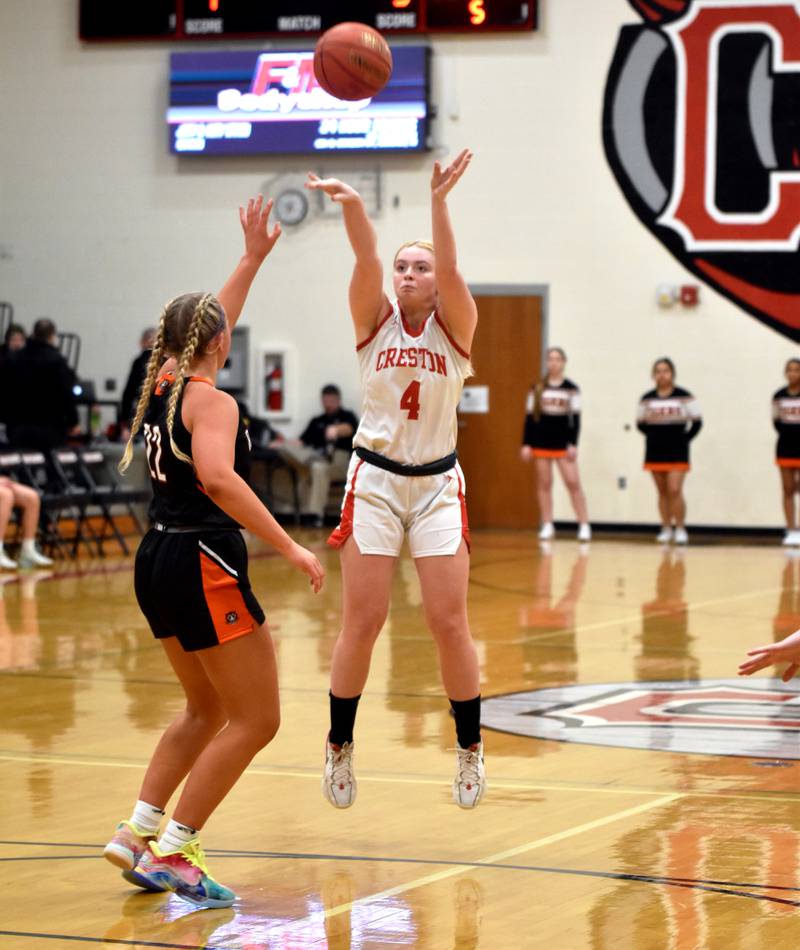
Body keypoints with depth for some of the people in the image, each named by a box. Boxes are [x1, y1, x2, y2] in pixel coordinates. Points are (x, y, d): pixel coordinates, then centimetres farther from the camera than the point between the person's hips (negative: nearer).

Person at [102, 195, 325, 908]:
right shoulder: (210, 401, -12)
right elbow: (218, 479, -29)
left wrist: (253, 258, 36)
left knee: (208, 711, 22)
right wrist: (288, 546, -28)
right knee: (256, 720, -2)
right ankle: (168, 852, -5)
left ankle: (137, 833, 16)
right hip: (203, 563, -9)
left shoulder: (161, 384, 11)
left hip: (159, 559, 9)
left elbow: (211, 325, 30)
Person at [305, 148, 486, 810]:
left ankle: (471, 749, 10)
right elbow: (367, 262, -17)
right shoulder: (374, 322, 2)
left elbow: (450, 268, -18)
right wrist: (351, 204, -35)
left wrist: (439, 203, -34)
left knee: (449, 622, -4)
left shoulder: (455, 327, 1)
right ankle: (339, 748, 13)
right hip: (375, 482, 0)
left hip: (438, 485, 0)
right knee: (362, 621, -2)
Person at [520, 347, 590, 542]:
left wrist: (573, 444, -8)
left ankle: (584, 525, -5)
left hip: (563, 443, -2)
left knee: (573, 483, -9)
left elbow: (576, 419, -1)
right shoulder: (537, 388, 4)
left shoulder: (571, 389, 0)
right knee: (544, 484, 4)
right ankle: (547, 526, 9)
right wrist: (526, 444, 1)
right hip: (541, 442, 2)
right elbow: (530, 417, 6)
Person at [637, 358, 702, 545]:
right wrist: (654, 435, 1)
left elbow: (697, 422, -1)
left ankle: (680, 528, 0)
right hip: (654, 451, 3)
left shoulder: (684, 397, -5)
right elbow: (640, 423, 12)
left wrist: (684, 439, -7)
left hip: (676, 452, -3)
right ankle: (666, 529, 16)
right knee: (662, 492, 8)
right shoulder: (647, 399, 3)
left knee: (674, 490, -11)